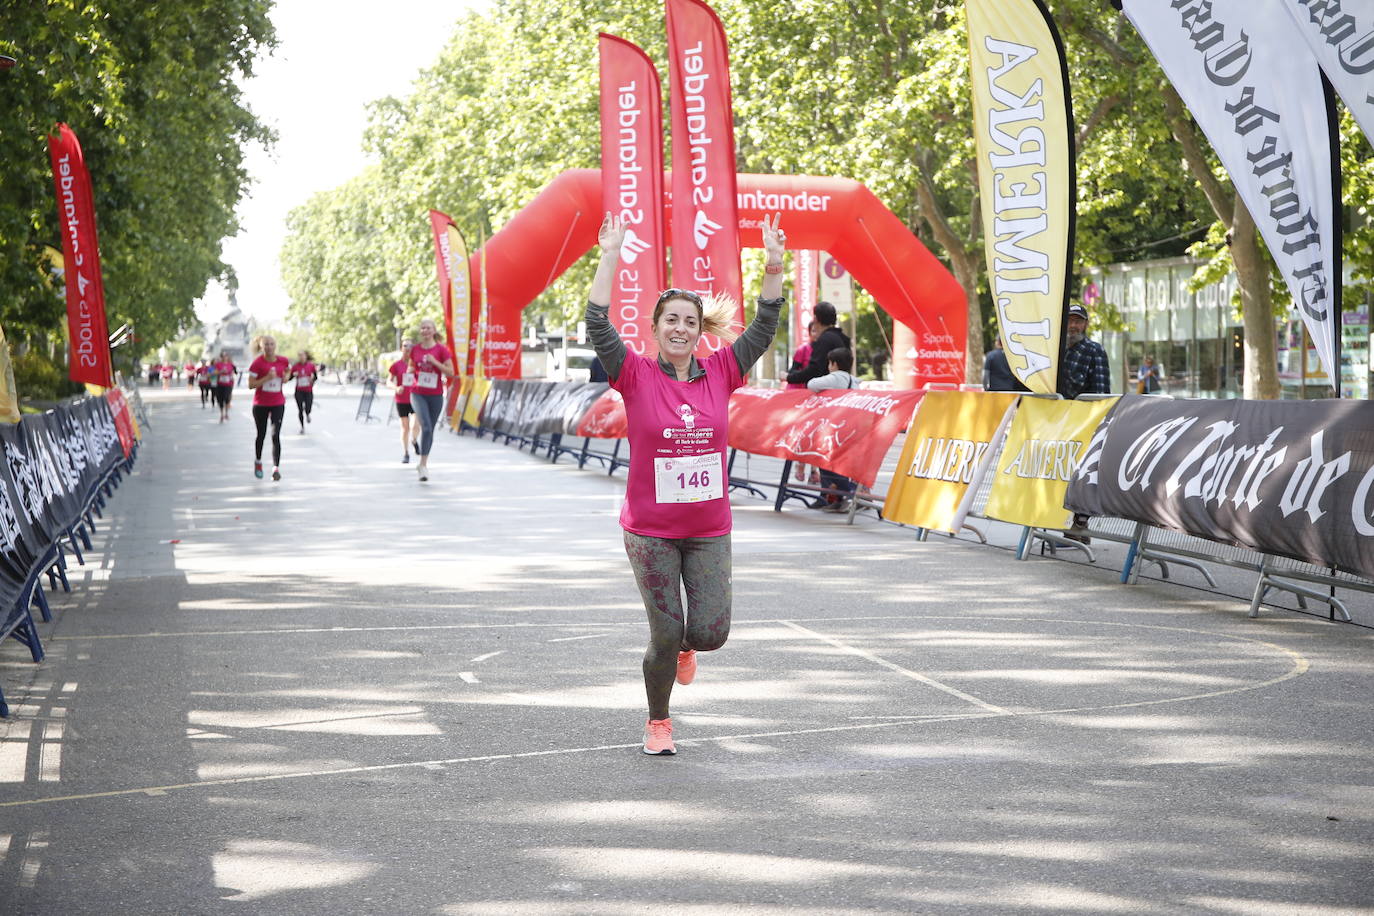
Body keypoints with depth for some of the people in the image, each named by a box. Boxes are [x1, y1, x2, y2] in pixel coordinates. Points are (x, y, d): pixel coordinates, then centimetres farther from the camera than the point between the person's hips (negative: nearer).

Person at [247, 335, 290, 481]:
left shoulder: (283, 361, -2)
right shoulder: (258, 363, -10)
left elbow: (288, 369, 21)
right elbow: (250, 385, -12)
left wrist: (287, 376, -3)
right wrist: (267, 378, -24)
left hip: (278, 403, 1)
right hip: (261, 404, -1)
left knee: (276, 436, -10)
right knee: (261, 435, 14)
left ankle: (276, 468, -12)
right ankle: (258, 462, 37)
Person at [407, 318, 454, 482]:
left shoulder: (441, 349, -3)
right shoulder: (415, 349, 5)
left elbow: (451, 373, -5)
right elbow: (410, 367, 20)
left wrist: (435, 362, -16)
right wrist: (410, 371, -3)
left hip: (435, 395, 0)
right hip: (418, 394, 0)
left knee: (430, 429, 10)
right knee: (426, 427, -19)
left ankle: (423, 463, 27)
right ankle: (423, 464, -16)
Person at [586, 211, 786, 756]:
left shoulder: (720, 373, 1)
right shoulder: (637, 376, -6)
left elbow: (764, 328, -1)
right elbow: (598, 327, -16)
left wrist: (774, 267, -11)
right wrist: (610, 257, -20)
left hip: (709, 531, 2)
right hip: (650, 532, -2)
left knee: (710, 632, -4)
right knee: (665, 636, 1)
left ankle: (685, 643, 35)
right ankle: (658, 723, 25)